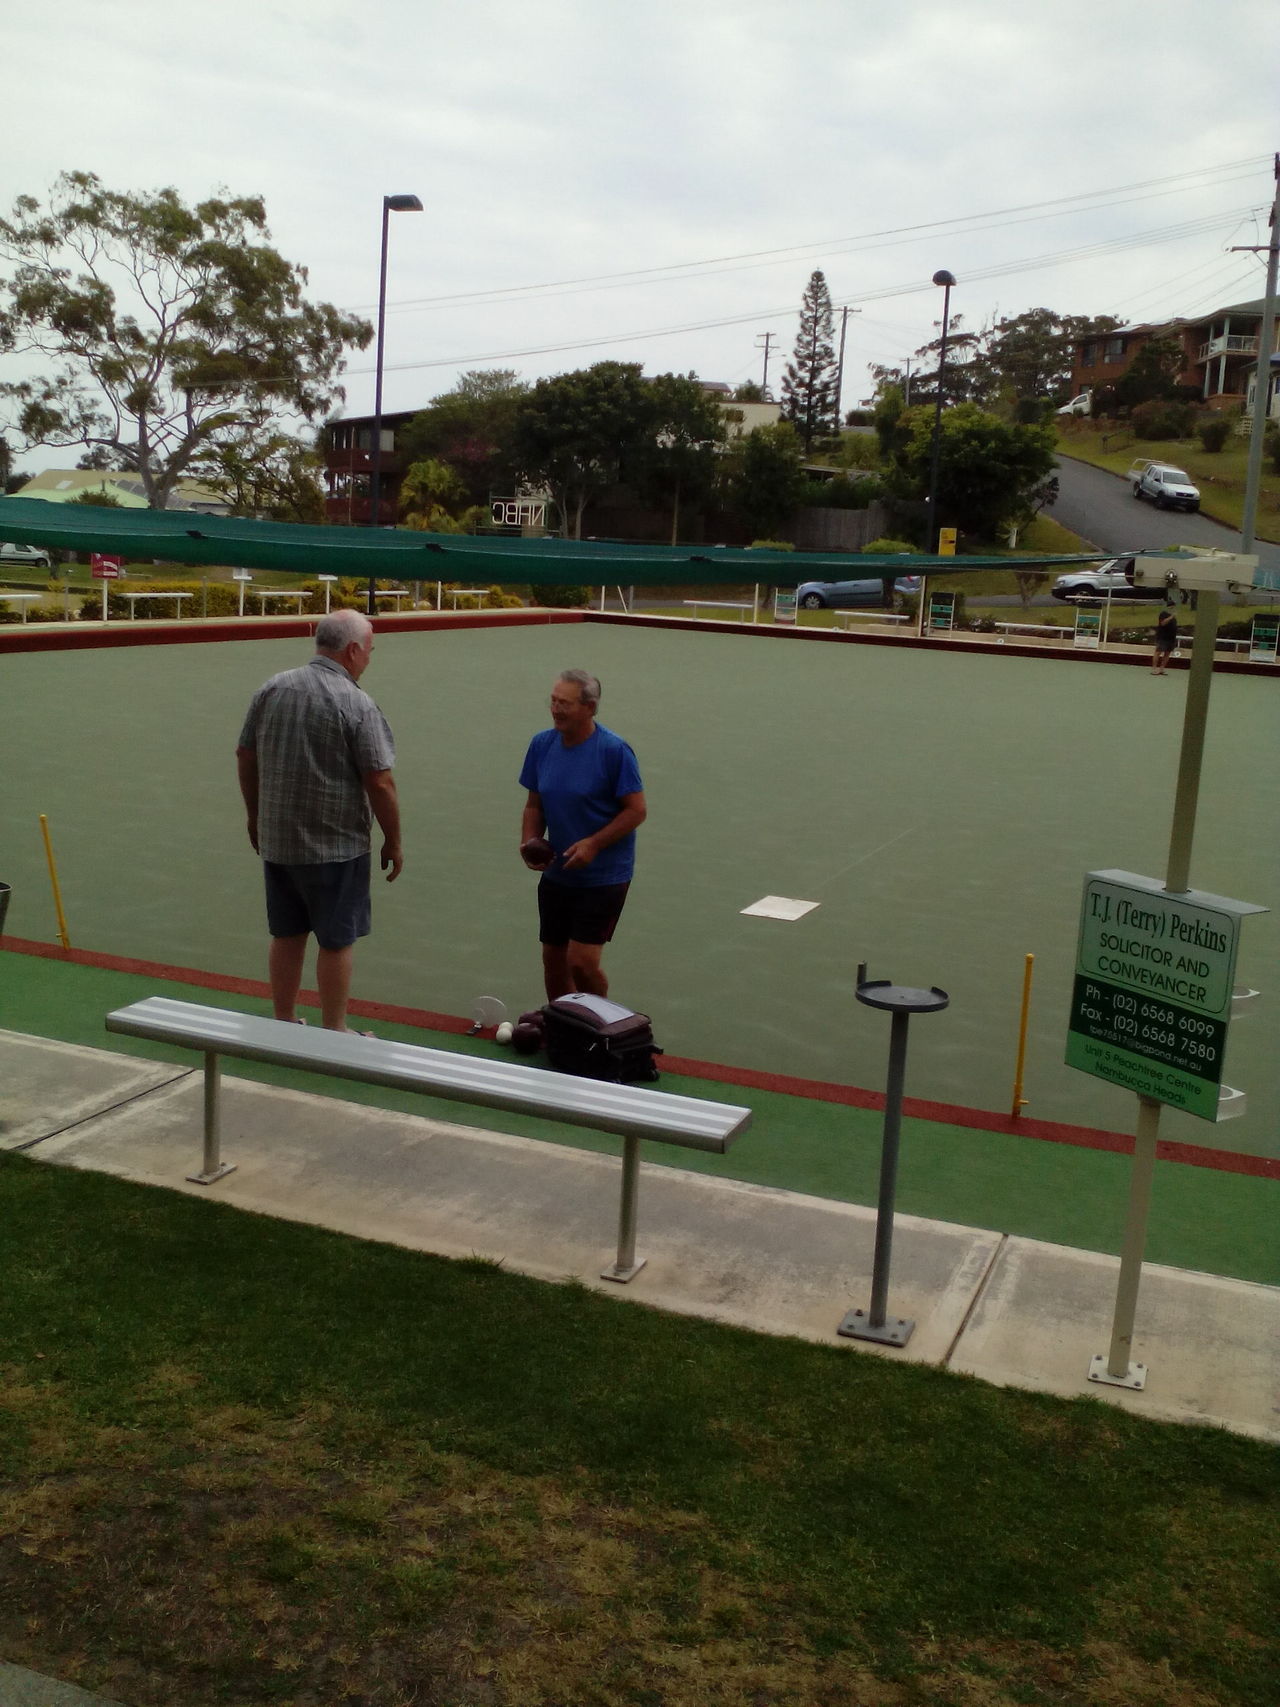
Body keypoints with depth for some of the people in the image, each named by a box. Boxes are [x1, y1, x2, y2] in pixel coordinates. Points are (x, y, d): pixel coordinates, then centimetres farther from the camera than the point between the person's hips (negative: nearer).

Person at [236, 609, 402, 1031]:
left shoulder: (271, 689, 2)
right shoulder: (356, 704, -15)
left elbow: (244, 757, 10)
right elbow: (380, 781, -15)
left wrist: (255, 816, 21)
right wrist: (393, 842, -3)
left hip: (276, 839, 6)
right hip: (335, 845, -6)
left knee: (286, 934, 16)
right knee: (336, 940, 6)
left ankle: (283, 1024, 26)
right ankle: (334, 1032, 14)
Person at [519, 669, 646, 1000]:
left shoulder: (614, 750, -15)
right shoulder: (541, 744, 2)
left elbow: (636, 810, -12)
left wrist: (593, 843, -21)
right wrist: (529, 842, -6)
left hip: (603, 876, -5)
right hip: (556, 873, 6)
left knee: (582, 961, -11)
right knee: (553, 959, 10)